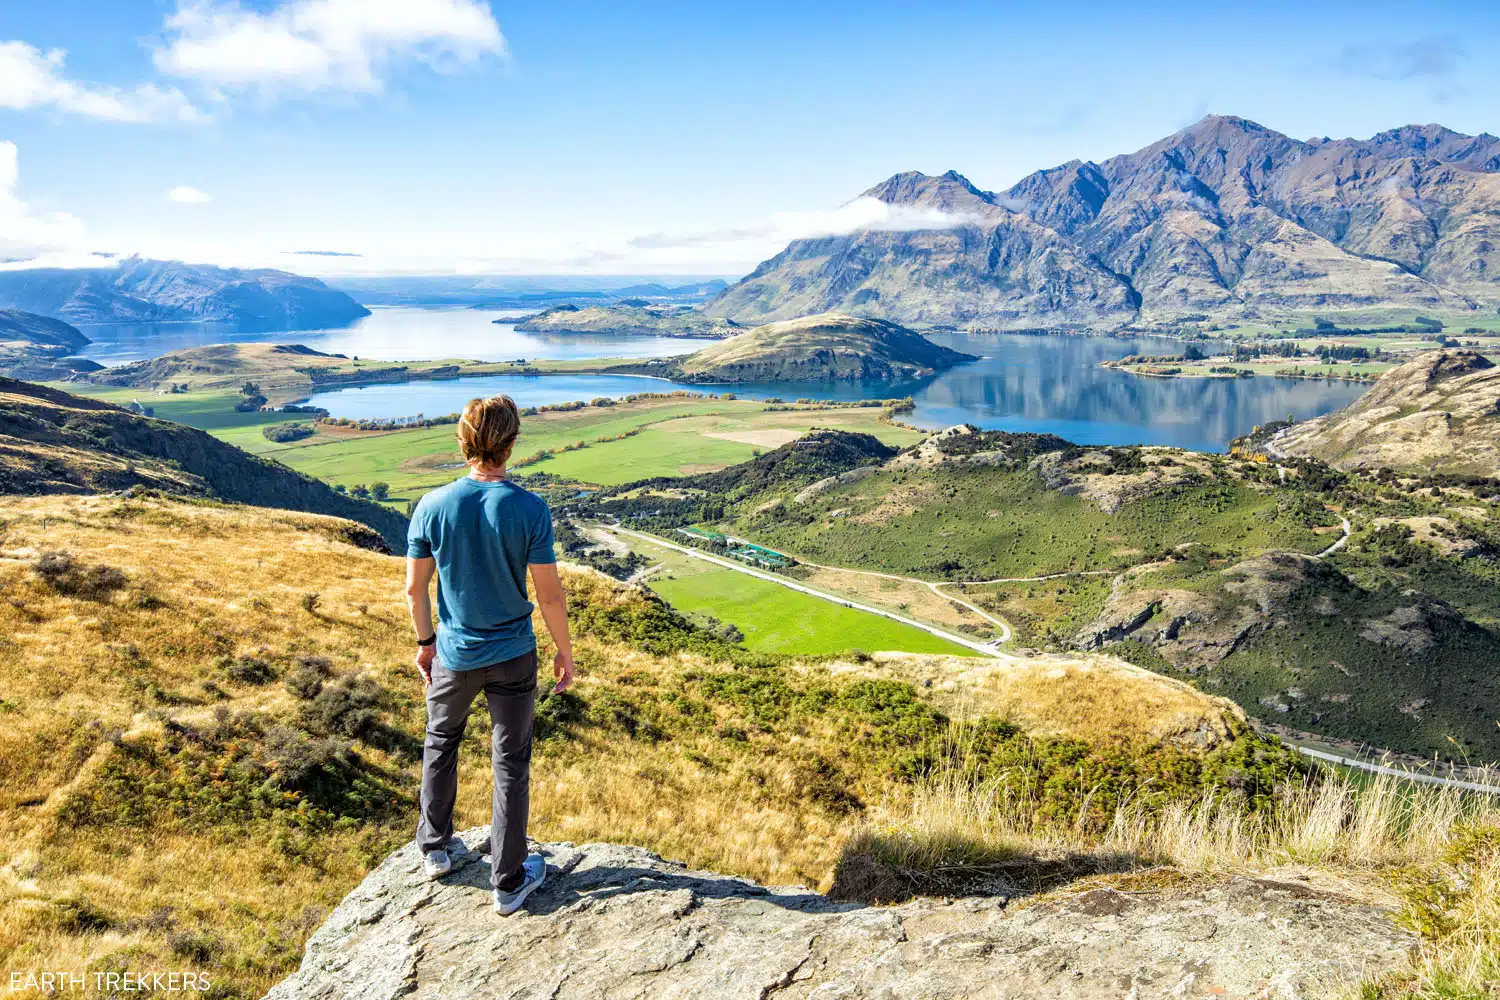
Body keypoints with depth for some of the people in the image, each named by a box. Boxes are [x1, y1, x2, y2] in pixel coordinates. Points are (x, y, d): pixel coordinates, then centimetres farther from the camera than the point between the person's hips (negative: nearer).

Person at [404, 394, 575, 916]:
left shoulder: (432, 507, -12)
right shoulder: (530, 510, -18)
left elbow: (415, 588, -3)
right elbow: (550, 595, -13)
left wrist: (425, 642, 13)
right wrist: (565, 652, 1)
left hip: (453, 655, 2)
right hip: (513, 656, -2)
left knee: (441, 742, 26)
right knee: (510, 762, 10)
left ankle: (436, 848, 41)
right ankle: (508, 882, 21)